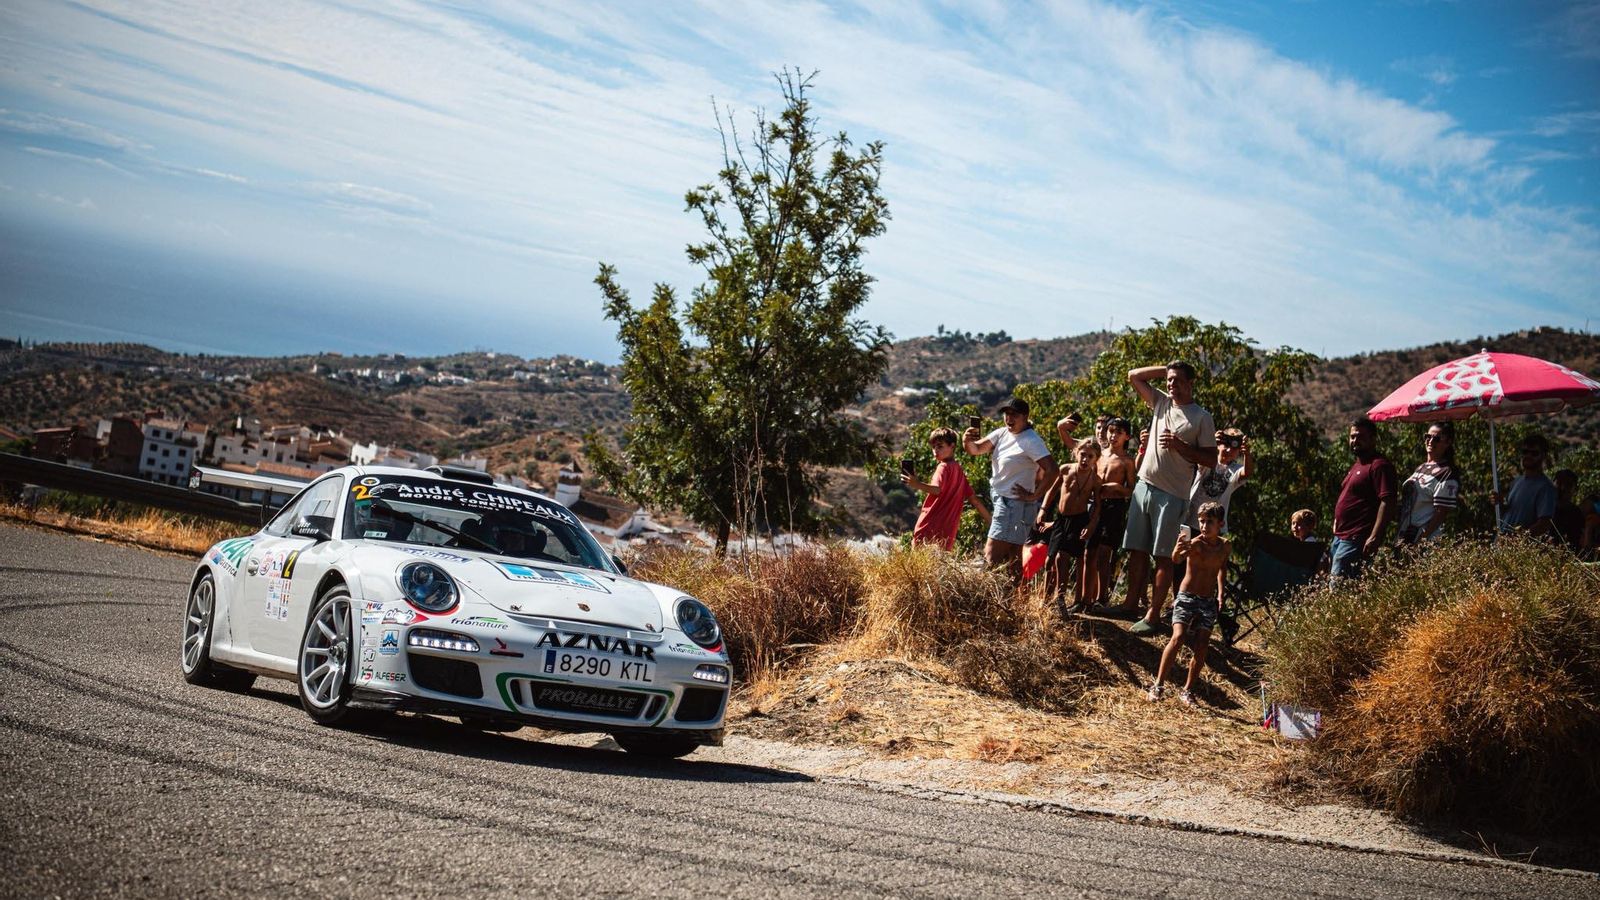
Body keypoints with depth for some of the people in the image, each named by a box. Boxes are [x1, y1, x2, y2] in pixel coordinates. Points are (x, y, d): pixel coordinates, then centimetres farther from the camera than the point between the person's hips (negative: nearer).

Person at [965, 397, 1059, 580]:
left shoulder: (1032, 441, -17)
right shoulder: (1002, 433, 6)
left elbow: (1052, 471, -24)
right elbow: (977, 449, 7)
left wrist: (1034, 496, -19)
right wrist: (968, 442, -16)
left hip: (1015, 503, -9)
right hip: (1001, 501, 9)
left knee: (992, 556, -14)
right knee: (1013, 557, 14)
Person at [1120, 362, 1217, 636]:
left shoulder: (1201, 417, -3)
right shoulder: (1161, 402, 12)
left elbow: (1211, 459, -5)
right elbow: (1134, 376, 17)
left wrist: (1180, 445, -15)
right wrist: (1166, 368, 9)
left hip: (1172, 494, -5)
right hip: (1144, 486, 6)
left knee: (1163, 556, -2)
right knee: (1137, 550, 9)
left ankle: (1153, 614, 1)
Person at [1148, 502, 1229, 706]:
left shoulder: (1224, 545, 1)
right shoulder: (1195, 542, -16)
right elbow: (1177, 559, -37)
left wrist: (1220, 592, 11)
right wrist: (1178, 550, -59)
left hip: (1209, 601, 4)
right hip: (1187, 597, -4)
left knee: (1201, 649, -2)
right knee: (1178, 638, -20)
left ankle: (1188, 691, 11)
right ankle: (1158, 685, -13)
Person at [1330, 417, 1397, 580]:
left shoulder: (1379, 465, -11)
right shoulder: (1357, 465, 22)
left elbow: (1387, 502, -20)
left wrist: (1375, 537, -26)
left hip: (1356, 540, -11)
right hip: (1341, 538, 11)